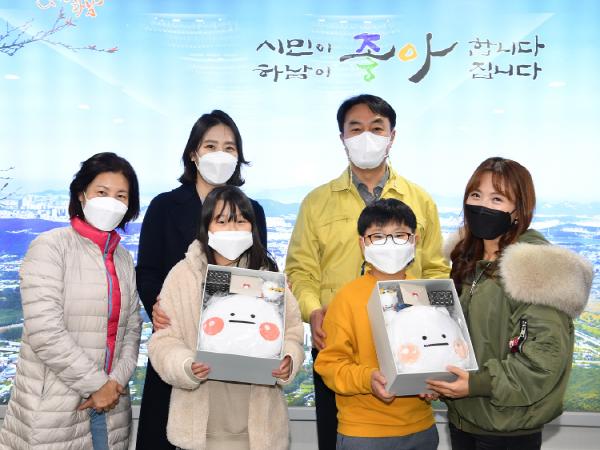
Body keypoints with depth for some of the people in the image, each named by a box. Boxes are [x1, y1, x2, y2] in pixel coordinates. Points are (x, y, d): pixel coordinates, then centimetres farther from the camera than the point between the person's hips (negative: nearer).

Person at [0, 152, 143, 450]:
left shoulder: (123, 258, 9)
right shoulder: (50, 247, -9)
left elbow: (132, 327, 8)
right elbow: (45, 331, -17)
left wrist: (116, 381, -8)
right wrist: (96, 384, -14)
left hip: (110, 402, 5)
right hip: (53, 406, -5)